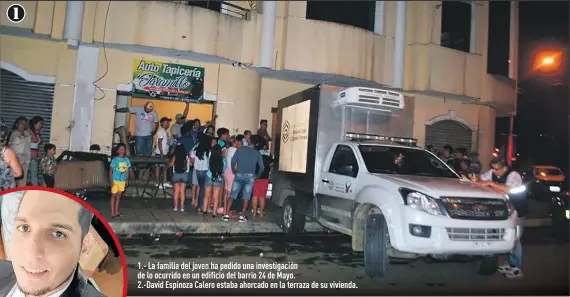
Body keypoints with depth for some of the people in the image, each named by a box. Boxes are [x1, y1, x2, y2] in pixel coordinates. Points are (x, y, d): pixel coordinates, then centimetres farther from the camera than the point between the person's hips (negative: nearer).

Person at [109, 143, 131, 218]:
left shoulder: (127, 160, 1)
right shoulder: (115, 159, -9)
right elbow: (111, 170, -6)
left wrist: (127, 180, 7)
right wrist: (111, 180, -12)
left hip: (122, 181, 4)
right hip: (115, 180, -4)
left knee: (118, 196, 12)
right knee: (113, 196, 4)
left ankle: (116, 212, 21)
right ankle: (112, 212, 9)